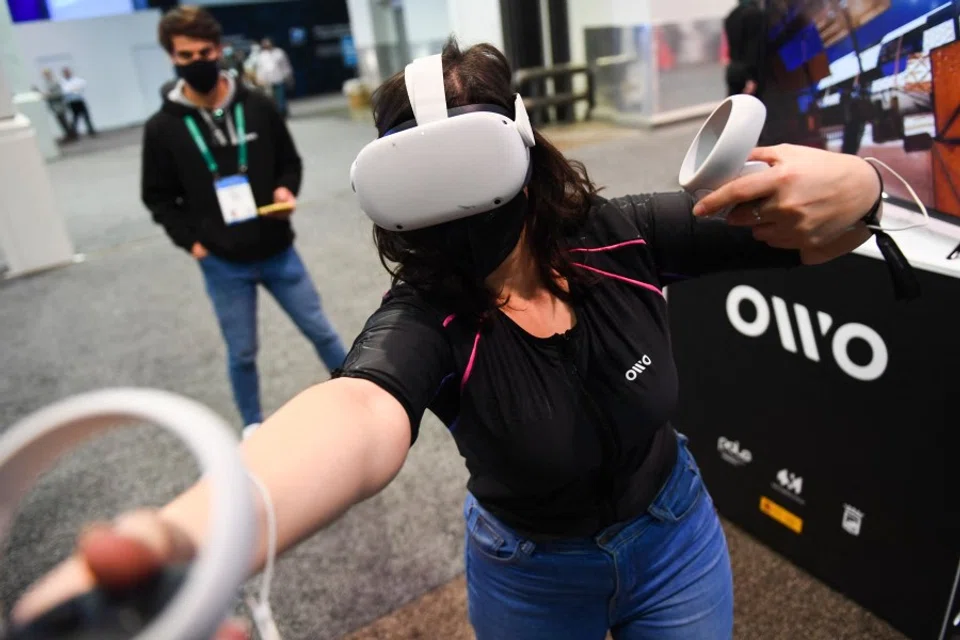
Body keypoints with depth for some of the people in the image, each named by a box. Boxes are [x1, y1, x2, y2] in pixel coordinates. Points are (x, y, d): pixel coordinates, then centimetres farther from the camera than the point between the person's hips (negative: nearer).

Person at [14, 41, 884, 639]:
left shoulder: (621, 240, -20)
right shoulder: (425, 317, -29)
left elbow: (815, 234, -16)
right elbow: (357, 414, -51)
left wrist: (851, 185, -41)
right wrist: (174, 547, -72)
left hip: (673, 535, 2)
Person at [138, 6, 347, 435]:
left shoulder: (258, 107, -3)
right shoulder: (162, 128, -5)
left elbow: (290, 162, 8)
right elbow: (158, 198, 3)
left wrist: (286, 190, -12)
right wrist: (189, 240, -9)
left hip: (277, 252, 1)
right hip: (222, 264, -1)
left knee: (320, 330, 12)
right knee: (242, 353, 11)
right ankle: (253, 426, 35)